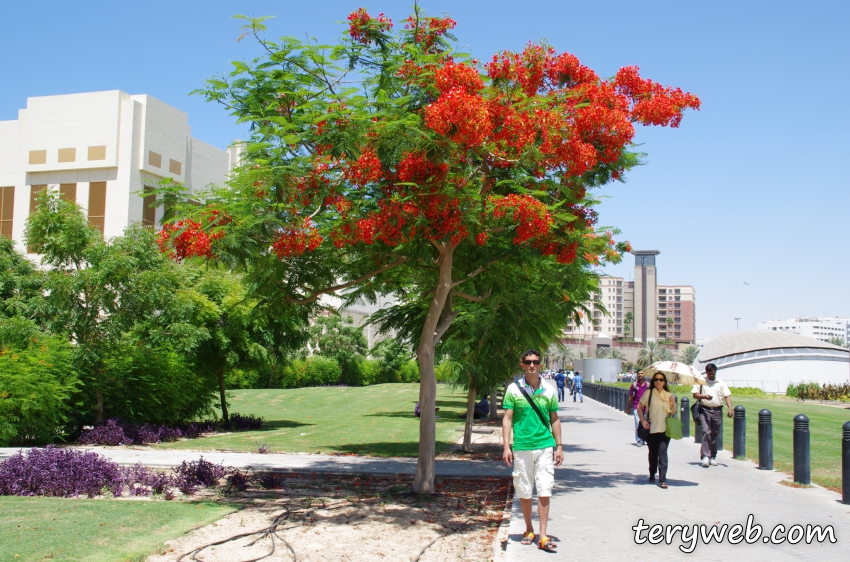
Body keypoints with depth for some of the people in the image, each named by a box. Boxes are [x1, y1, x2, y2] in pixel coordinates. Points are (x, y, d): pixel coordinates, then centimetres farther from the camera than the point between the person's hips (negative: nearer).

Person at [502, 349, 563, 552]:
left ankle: (543, 536, -1)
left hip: (545, 446, 1)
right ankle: (529, 529, 25)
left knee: (544, 491, -4)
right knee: (524, 491, 8)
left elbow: (554, 419, 12)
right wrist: (506, 446, -7)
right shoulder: (514, 389, 0)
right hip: (521, 447, -1)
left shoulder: (548, 390, 6)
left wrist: (559, 446, 9)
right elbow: (507, 418, 0)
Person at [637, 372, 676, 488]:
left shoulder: (669, 395, 9)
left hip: (665, 429, 0)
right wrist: (643, 421, -3)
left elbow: (673, 411, 12)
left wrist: (673, 404, -8)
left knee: (662, 451, -12)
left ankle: (662, 479, -13)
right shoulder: (648, 393, 4)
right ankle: (652, 475, 31)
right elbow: (639, 407, 7)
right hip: (651, 428, 0)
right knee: (653, 452, 11)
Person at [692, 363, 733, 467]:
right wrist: (704, 396, -18)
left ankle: (713, 457, 18)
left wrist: (730, 409, -9)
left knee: (715, 434, 7)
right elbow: (695, 395, 2)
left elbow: (727, 396, 5)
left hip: (717, 411, 2)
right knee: (706, 432, -15)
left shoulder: (721, 383, 9)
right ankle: (705, 456, -18)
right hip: (705, 410, -2)